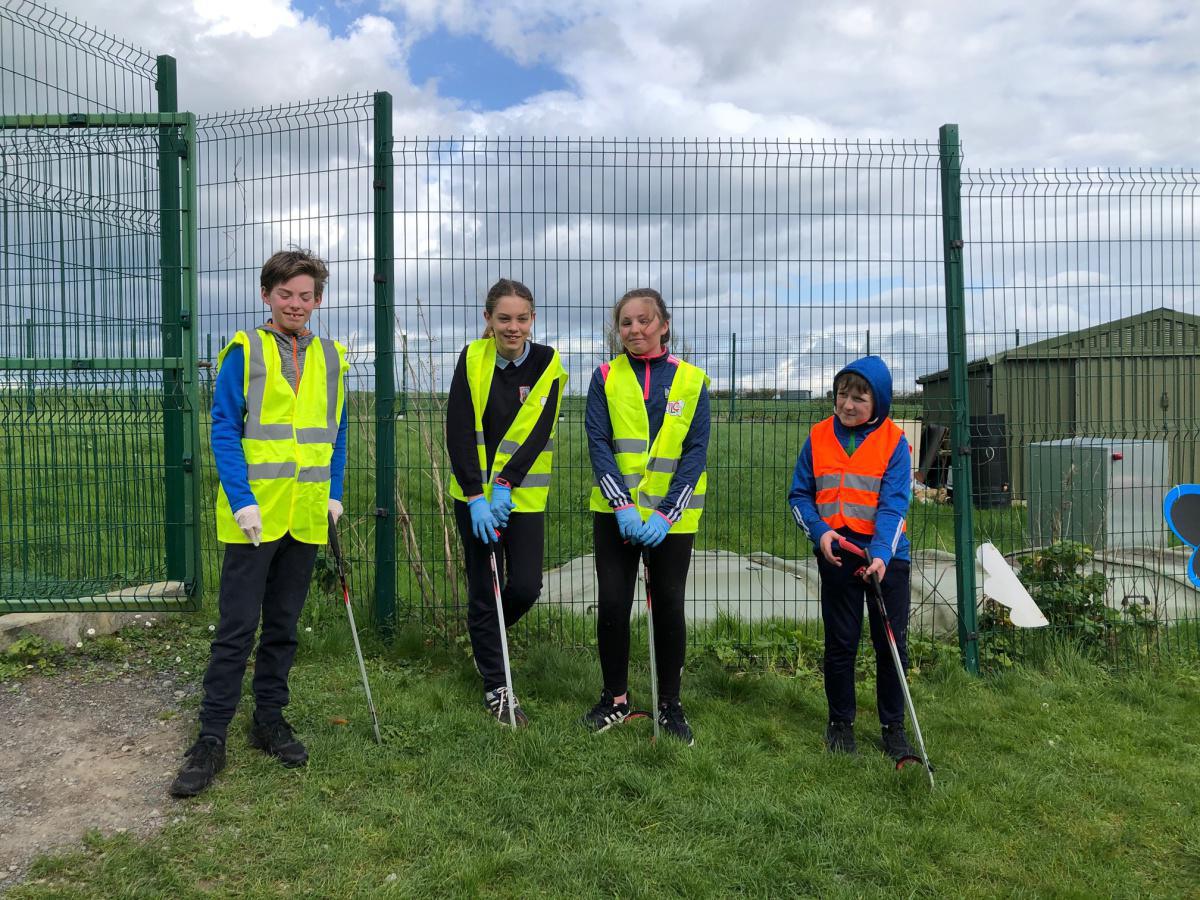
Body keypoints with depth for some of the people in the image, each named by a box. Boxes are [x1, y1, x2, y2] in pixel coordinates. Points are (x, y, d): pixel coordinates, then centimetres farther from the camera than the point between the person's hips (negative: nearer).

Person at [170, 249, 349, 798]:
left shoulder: (329, 357, 10)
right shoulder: (244, 352, -3)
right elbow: (224, 430, -6)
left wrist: (334, 494, 5)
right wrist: (242, 501, -14)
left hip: (306, 517, 4)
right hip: (255, 515, -4)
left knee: (284, 624, 14)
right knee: (237, 627, 0)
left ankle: (269, 719, 27)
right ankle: (211, 737, 11)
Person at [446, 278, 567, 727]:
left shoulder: (546, 363, -6)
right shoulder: (472, 359, -5)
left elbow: (537, 432, -14)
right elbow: (458, 432, -10)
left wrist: (506, 485, -23)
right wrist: (475, 496, -17)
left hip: (523, 495, 0)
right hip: (474, 494, 0)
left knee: (525, 587, -2)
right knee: (483, 591, 5)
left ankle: (487, 634, 33)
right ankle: (496, 689, 20)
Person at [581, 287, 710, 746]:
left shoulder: (692, 381, 1)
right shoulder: (606, 378, 3)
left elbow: (695, 452, -4)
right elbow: (598, 443, -5)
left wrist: (666, 514, -14)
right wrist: (623, 505, -17)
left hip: (672, 516, 0)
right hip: (615, 511, 1)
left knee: (669, 605, 6)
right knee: (612, 603, 2)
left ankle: (670, 705, 22)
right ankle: (615, 698, 22)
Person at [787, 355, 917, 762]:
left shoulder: (894, 442, -6)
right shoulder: (819, 437, 1)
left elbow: (894, 504, -13)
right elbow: (800, 495, 5)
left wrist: (881, 554, -26)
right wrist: (820, 531, -12)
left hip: (886, 554, -1)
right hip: (836, 554, 1)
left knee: (892, 644, 7)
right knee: (840, 643, 10)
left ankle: (893, 727, 22)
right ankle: (840, 722, 26)